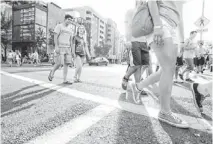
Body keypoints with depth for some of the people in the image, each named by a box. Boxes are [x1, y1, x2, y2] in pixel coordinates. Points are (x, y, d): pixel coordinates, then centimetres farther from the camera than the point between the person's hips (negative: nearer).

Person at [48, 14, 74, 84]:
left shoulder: (69, 30, 20)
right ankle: (52, 72, 18)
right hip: (60, 47, -6)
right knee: (59, 63, -12)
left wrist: (70, 50, 12)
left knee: (66, 64, -4)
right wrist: (56, 47, -19)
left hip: (67, 48, 6)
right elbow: (55, 37, -9)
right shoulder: (59, 26, 0)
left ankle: (65, 80, -3)